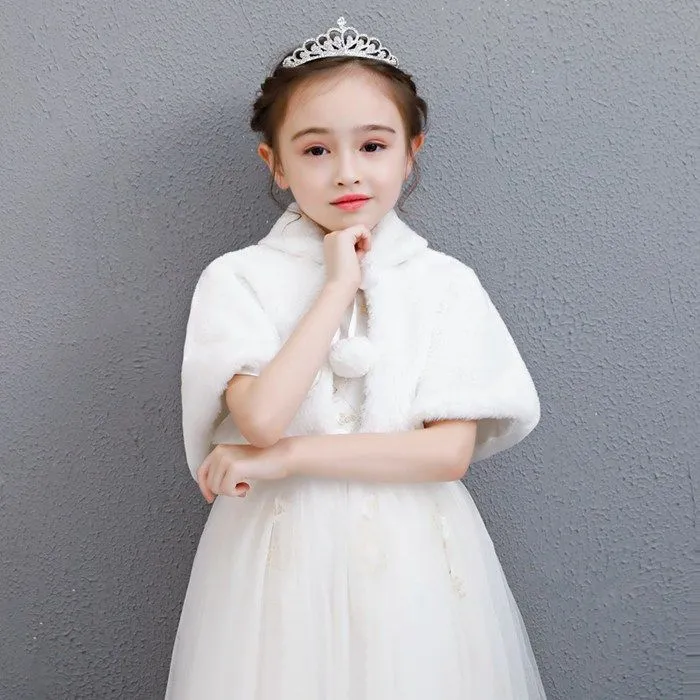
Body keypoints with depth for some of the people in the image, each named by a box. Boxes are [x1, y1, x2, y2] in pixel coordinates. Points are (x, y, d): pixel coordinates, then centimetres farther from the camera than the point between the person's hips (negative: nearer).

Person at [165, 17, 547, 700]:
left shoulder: (446, 284, -3)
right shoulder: (237, 280, -5)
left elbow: (450, 451, -11)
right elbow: (260, 419, -19)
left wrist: (288, 457, -15)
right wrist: (339, 284, -16)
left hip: (410, 556, 1)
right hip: (283, 551, -1)